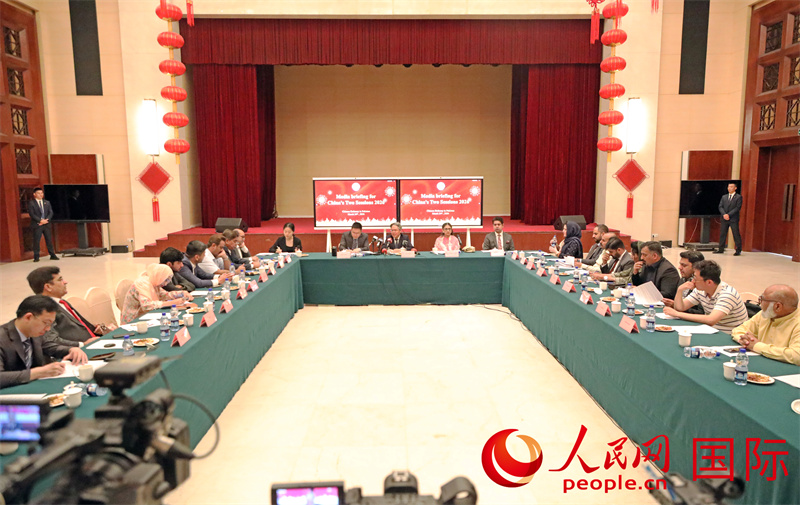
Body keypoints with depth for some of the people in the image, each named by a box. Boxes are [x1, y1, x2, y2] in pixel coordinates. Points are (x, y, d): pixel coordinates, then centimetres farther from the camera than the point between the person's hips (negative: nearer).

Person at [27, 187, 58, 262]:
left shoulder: (47, 202, 14)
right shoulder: (31, 203, 1)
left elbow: (51, 212, 8)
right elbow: (32, 214, -8)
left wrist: (46, 220, -9)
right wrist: (40, 220, -16)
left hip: (46, 224, 4)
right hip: (37, 225, -4)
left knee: (49, 240, 4)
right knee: (36, 241, -3)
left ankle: (52, 255, 9)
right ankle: (36, 257, 1)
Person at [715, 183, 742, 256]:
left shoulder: (738, 197, 0)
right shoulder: (724, 197, 15)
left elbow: (738, 208, -9)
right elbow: (720, 207, 7)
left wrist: (728, 214, -16)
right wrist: (724, 214, -10)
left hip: (733, 219, -5)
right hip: (724, 219, 5)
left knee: (736, 235, -3)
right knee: (722, 234, 5)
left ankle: (738, 250, 2)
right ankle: (721, 249, 11)